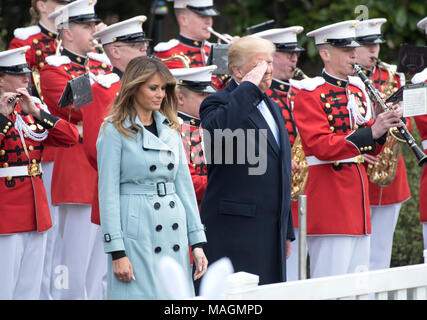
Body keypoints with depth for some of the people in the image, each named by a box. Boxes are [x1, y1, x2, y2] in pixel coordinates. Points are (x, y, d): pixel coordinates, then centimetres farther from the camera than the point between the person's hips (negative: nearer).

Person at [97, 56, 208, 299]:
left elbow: (184, 185, 14)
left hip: (174, 233, 6)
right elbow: (108, 193, -7)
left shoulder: (170, 129, 13)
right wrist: (117, 252, -13)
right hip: (137, 235, -6)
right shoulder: (114, 131, -4)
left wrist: (197, 242, 8)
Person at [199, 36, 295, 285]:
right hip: (235, 229, -8)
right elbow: (216, 128, -31)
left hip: (272, 231, 8)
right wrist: (249, 86, -21)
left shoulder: (272, 108, 21)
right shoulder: (220, 103, -4)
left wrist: (287, 231, 23)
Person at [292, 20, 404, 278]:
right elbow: (321, 146, -21)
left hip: (358, 189, 8)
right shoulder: (311, 95, -9)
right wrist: (371, 132, -28)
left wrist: (384, 127, -3)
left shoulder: (358, 90, 16)